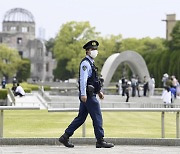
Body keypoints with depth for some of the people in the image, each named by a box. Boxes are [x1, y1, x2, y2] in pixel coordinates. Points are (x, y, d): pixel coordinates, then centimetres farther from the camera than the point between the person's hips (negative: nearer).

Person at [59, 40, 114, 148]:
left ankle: (65, 137, 11)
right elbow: (83, 79, -20)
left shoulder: (91, 63, 20)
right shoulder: (85, 63, -12)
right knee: (97, 117, -6)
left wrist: (99, 91, 24)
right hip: (88, 96, -10)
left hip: (91, 95, 10)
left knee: (81, 118, 10)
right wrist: (83, 94, -25)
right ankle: (100, 141, -1)